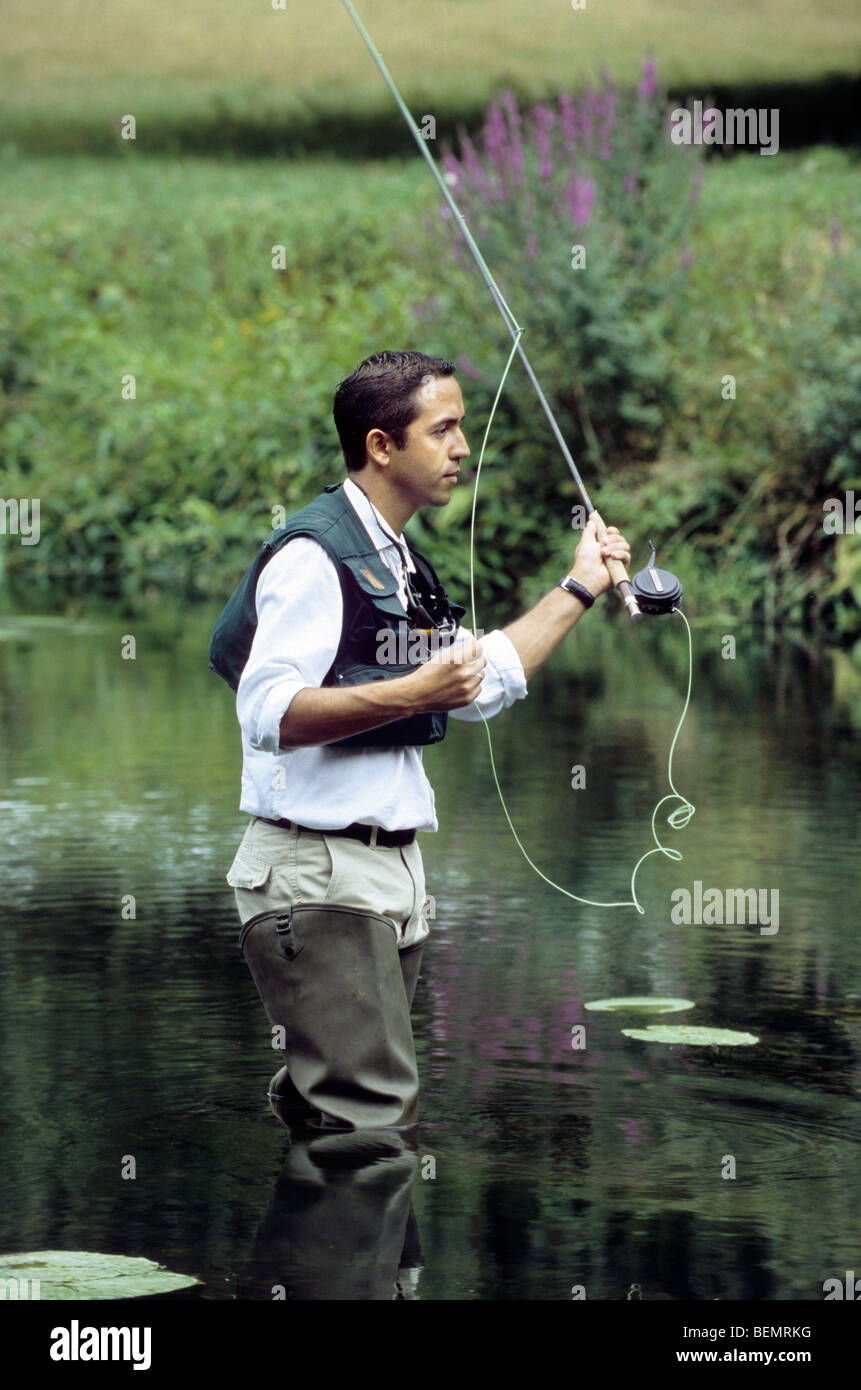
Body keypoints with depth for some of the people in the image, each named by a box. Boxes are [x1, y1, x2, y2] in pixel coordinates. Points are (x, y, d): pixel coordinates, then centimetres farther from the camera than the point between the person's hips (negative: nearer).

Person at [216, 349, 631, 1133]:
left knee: (323, 1113, 9)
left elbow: (487, 684, 29)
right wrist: (412, 693, -27)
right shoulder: (313, 554, -12)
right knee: (373, 1117, -17)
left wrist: (580, 589, 27)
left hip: (391, 865, 10)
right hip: (317, 870, -10)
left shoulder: (400, 566, 19)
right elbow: (266, 713, -22)